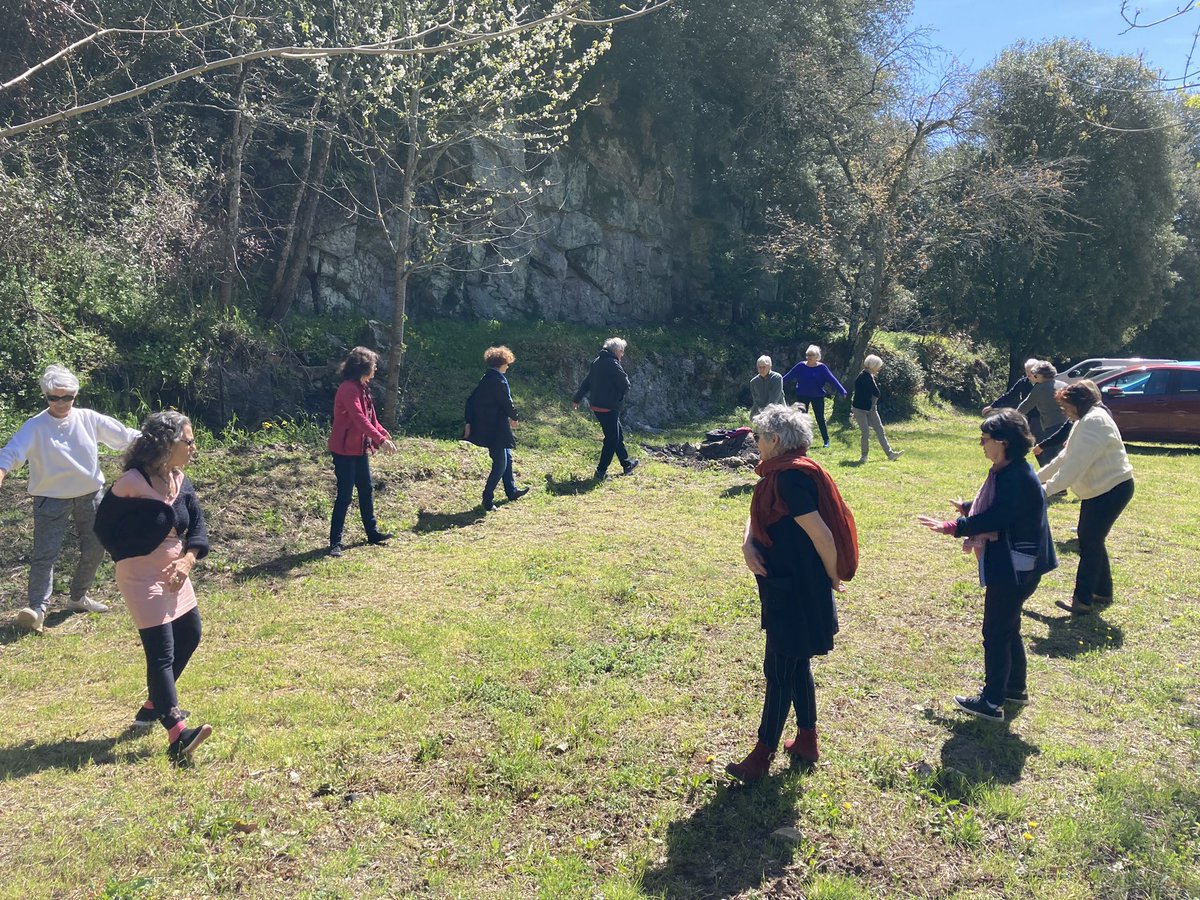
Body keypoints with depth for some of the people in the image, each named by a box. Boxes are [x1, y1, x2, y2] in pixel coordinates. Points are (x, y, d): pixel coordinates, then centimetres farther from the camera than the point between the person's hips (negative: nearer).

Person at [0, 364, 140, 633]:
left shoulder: (88, 419, 0)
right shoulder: (35, 426, -9)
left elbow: (123, 435, 3)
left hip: (89, 495, 4)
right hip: (51, 499, -4)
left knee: (94, 549, 12)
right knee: (45, 553, -10)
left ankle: (78, 596, 31)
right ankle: (36, 608, -10)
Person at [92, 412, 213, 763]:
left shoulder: (181, 481, 2)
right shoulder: (132, 483, -20)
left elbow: (198, 526, 3)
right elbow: (104, 526, -10)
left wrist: (187, 560, -13)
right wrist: (129, 560, -5)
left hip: (174, 572, 9)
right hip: (141, 576, -9)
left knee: (190, 635, 18)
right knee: (162, 652, -13)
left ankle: (155, 705, 36)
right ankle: (177, 736, -16)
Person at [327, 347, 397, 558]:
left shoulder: (361, 388, 13)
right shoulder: (348, 388, -19)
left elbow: (370, 418, 19)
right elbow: (359, 418, -29)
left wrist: (385, 435, 10)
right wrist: (380, 440, -33)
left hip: (360, 449, 10)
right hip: (345, 451, -10)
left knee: (366, 491, 17)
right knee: (345, 496, -6)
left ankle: (372, 533, 29)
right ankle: (335, 542, 1)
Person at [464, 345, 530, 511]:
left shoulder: (484, 380, 10)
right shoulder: (499, 381, -17)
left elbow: (470, 401, 10)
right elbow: (507, 403, -17)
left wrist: (469, 423, 11)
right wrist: (513, 418, 2)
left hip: (483, 427, 10)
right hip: (496, 429, -9)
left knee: (507, 457, 23)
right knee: (500, 464, -2)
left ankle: (511, 491, 35)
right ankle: (487, 500, -3)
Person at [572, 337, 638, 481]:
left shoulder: (597, 362, 11)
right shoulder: (612, 364, -17)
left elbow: (586, 383, 19)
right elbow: (625, 385, -18)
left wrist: (577, 399, 27)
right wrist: (622, 393, 5)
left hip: (596, 405, 10)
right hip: (608, 408, -10)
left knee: (618, 434, 21)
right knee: (612, 439, -2)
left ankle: (626, 465, 32)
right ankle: (601, 471, 0)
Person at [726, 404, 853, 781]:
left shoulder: (791, 477, -23)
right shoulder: (779, 472, 8)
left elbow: (821, 534, -25)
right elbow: (756, 514, 14)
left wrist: (833, 577, -11)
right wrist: (747, 544, -6)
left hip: (795, 590, -10)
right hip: (785, 585, 10)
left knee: (779, 671, 2)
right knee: (795, 666, 19)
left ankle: (762, 756, 15)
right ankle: (807, 742, 32)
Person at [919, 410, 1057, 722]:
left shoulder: (1017, 477, -24)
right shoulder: (1005, 470, 7)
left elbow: (995, 518, -29)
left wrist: (952, 527, -27)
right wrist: (966, 508, 29)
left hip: (1014, 567, -10)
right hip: (1008, 563, 10)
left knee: (996, 632, -1)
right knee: (1008, 627, 22)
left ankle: (992, 702, 9)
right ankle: (1016, 687, 37)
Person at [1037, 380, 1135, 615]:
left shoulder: (1095, 422, -21)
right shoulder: (1085, 421, 13)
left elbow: (1076, 464, -28)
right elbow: (1066, 457, 17)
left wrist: (1047, 490, -27)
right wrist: (1036, 477, 16)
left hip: (1112, 490, -10)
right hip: (1098, 490, 10)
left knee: (1089, 543, -6)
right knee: (1091, 540, 16)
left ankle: (1083, 600, 0)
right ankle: (1103, 591, 28)